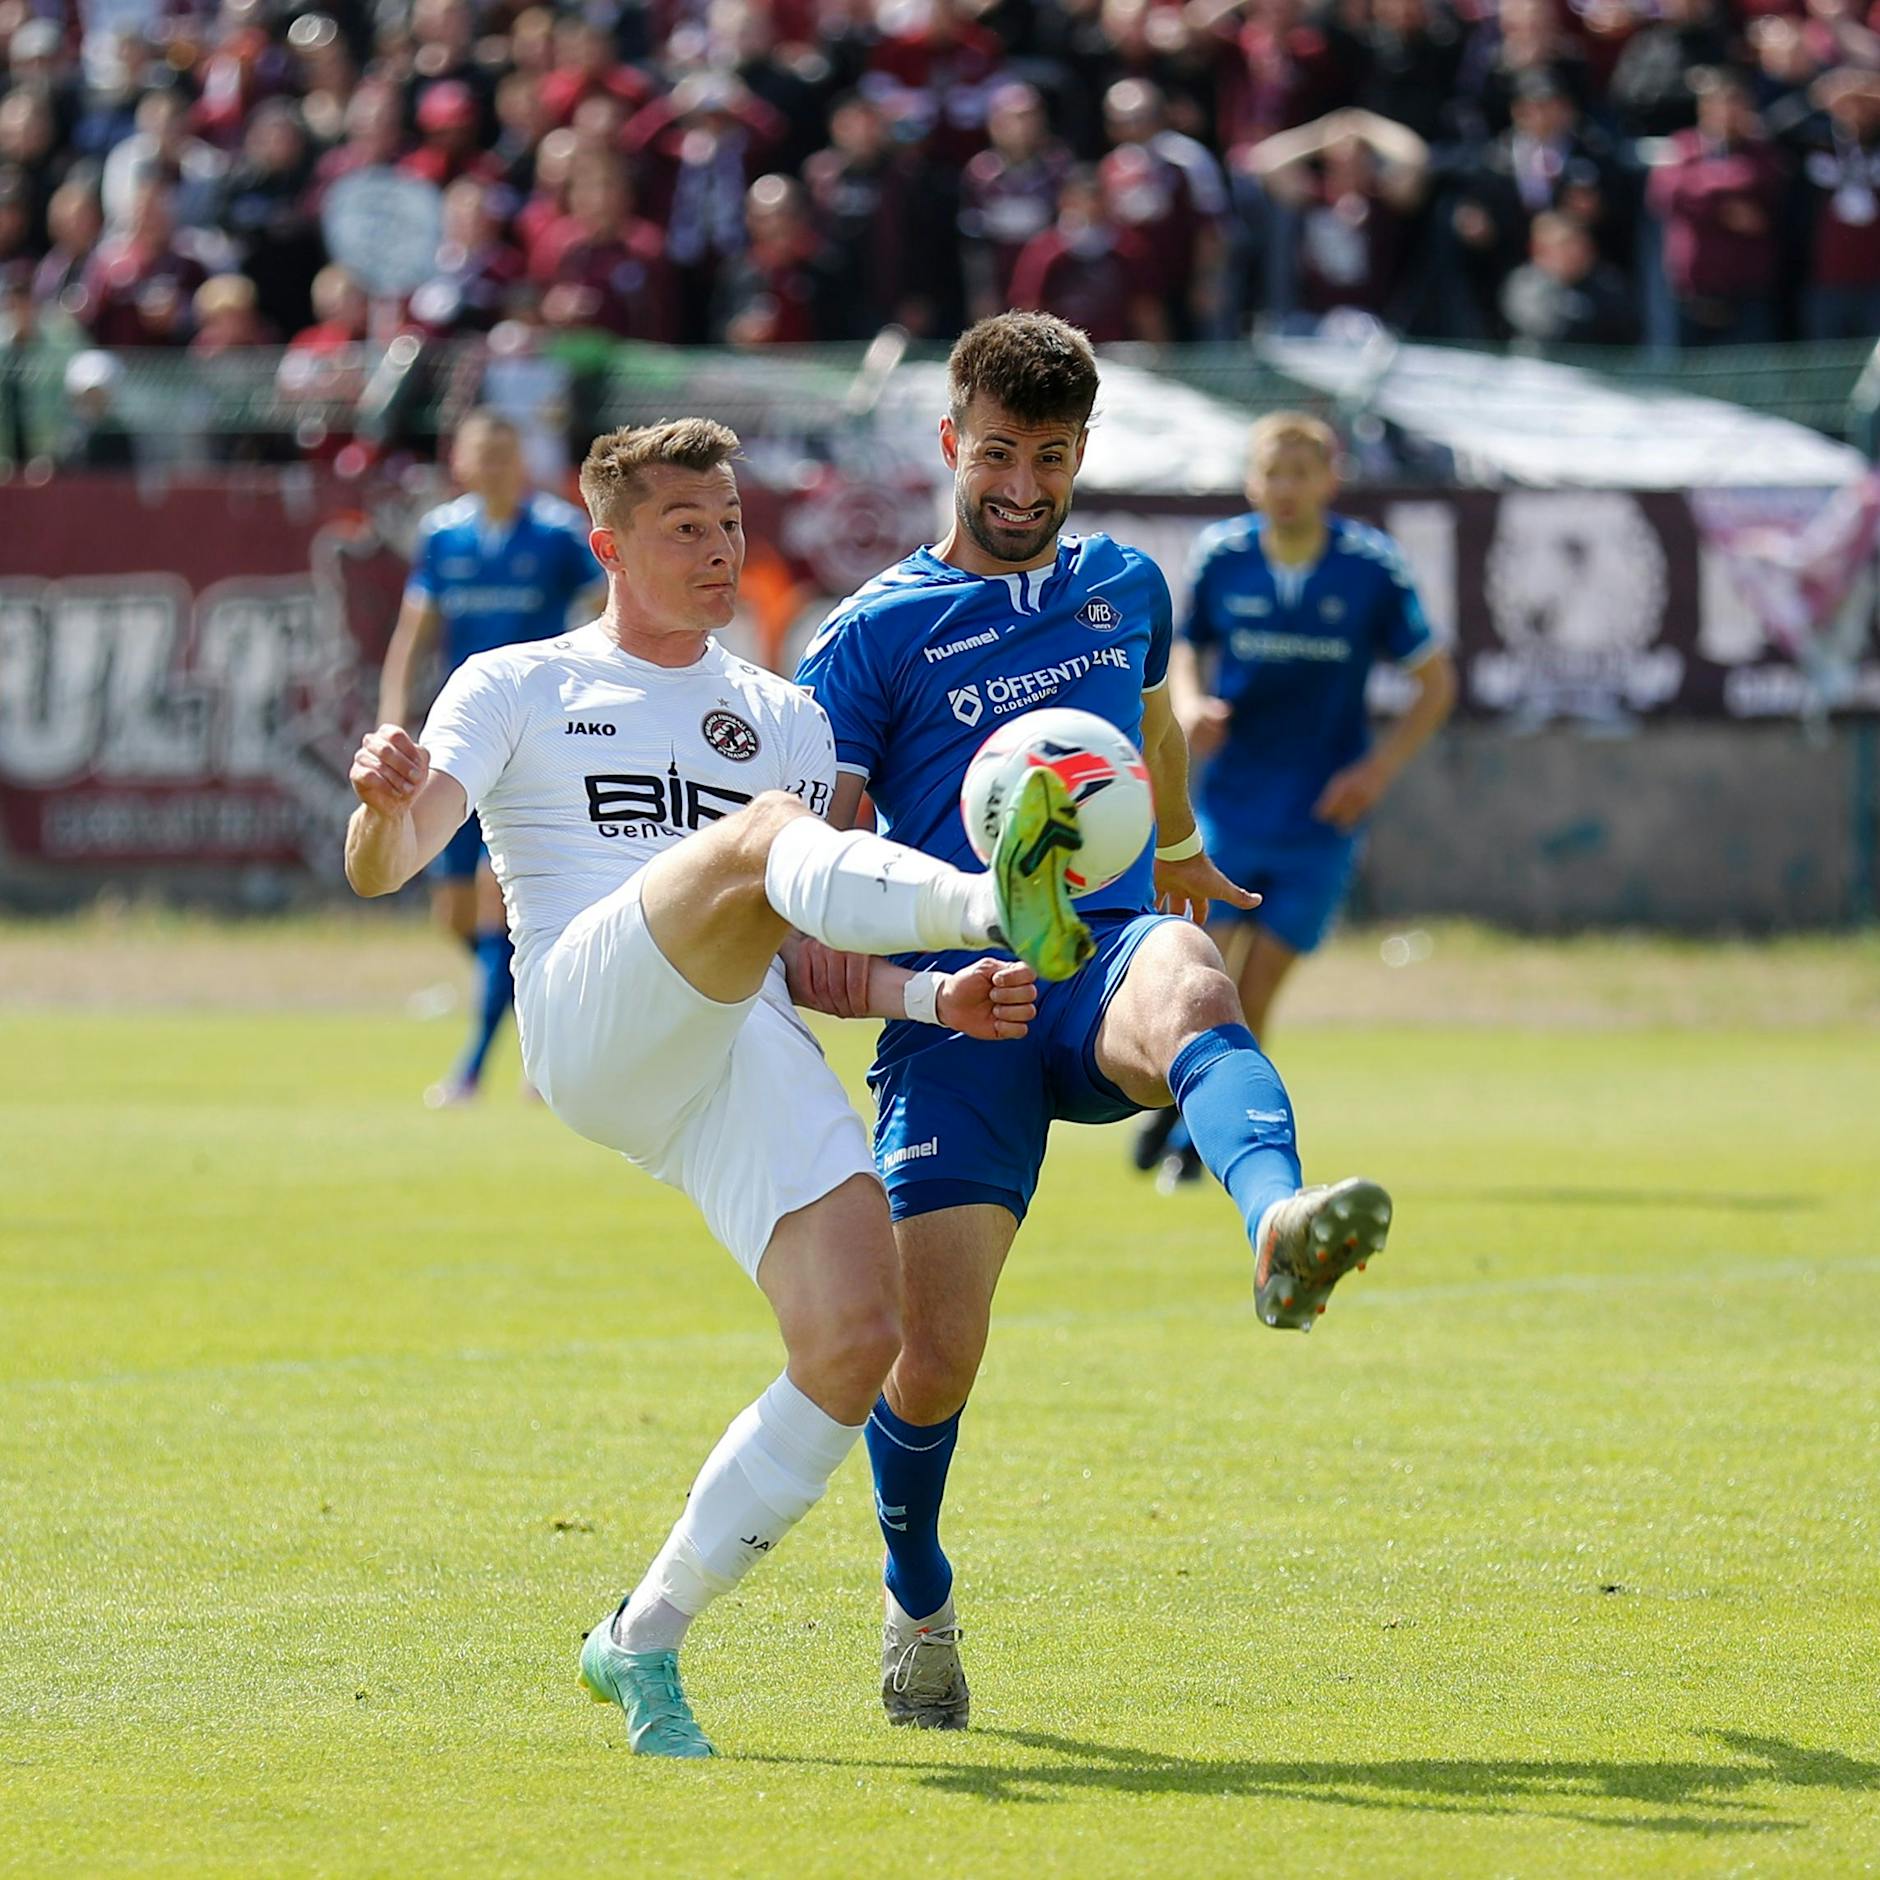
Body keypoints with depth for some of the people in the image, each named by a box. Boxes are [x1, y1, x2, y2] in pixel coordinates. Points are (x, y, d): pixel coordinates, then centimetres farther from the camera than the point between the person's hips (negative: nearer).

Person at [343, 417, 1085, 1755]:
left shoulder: (785, 718, 28)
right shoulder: (518, 689, 17)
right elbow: (385, 867, 2)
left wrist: (932, 997, 3)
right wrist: (387, 803, -23)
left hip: (753, 1051, 4)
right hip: (588, 1017, -4)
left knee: (857, 1343, -17)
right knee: (766, 835, -33)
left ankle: (645, 1641, 0)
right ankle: (998, 908, -65)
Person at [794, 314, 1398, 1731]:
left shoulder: (1124, 586, 19)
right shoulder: (875, 634, 6)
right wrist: (821, 937, -20)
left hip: (1105, 952, 2)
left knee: (1191, 991, -39)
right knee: (935, 1345, -11)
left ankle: (1284, 1231, -72)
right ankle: (918, 1609, 19)